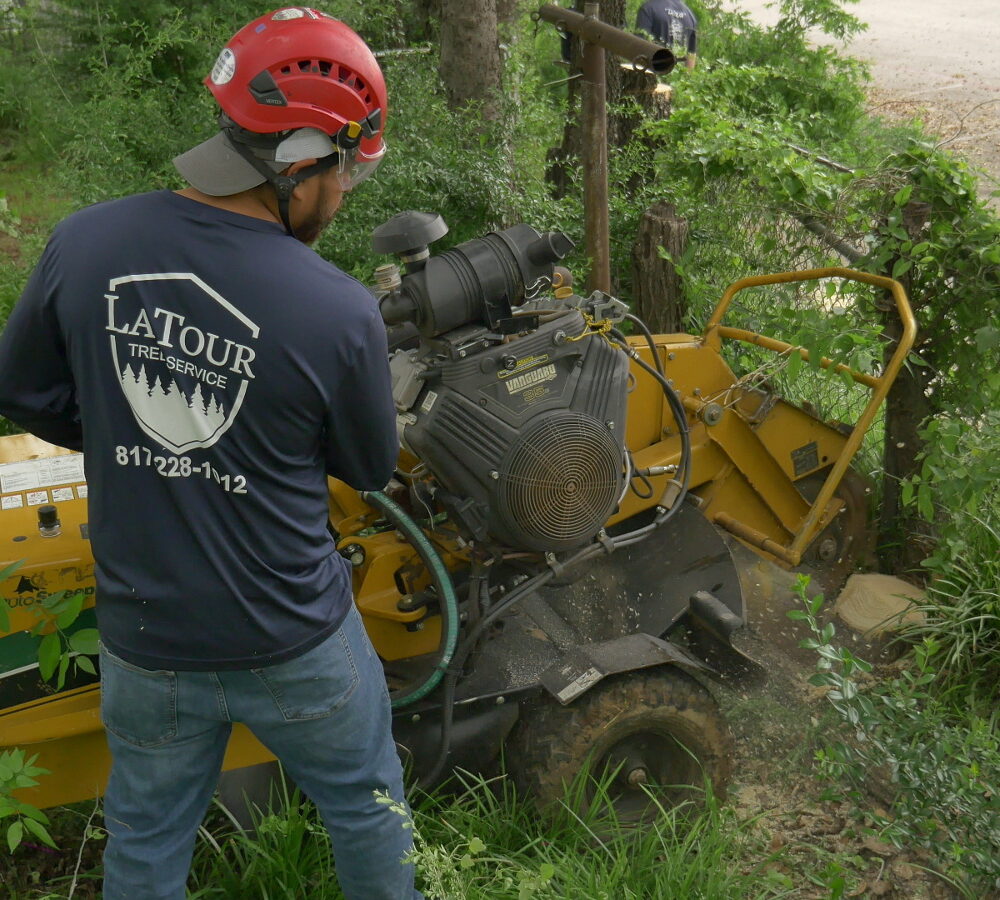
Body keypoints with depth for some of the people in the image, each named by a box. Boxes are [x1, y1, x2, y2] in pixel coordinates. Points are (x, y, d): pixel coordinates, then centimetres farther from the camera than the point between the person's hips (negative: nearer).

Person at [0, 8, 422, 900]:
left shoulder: (84, 245, -15)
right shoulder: (341, 313, -25)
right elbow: (371, 468, -6)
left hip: (144, 639, 3)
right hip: (296, 648, -3)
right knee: (366, 807, 26)